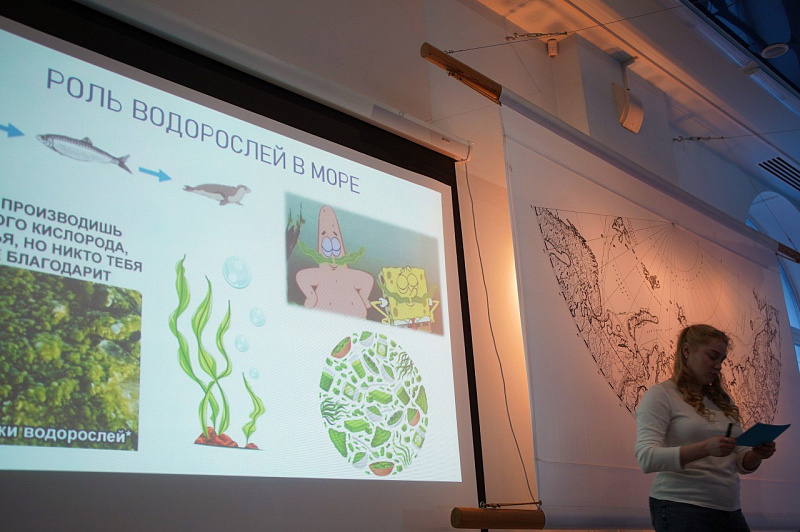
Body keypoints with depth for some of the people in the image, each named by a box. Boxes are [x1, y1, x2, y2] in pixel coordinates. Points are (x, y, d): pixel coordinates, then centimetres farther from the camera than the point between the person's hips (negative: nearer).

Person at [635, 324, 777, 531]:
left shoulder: (723, 400, 15)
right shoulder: (660, 395, -5)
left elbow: (740, 464, 16)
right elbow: (647, 458, -17)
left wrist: (757, 454, -7)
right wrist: (705, 448, -28)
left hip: (730, 510, 7)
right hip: (681, 511, -6)